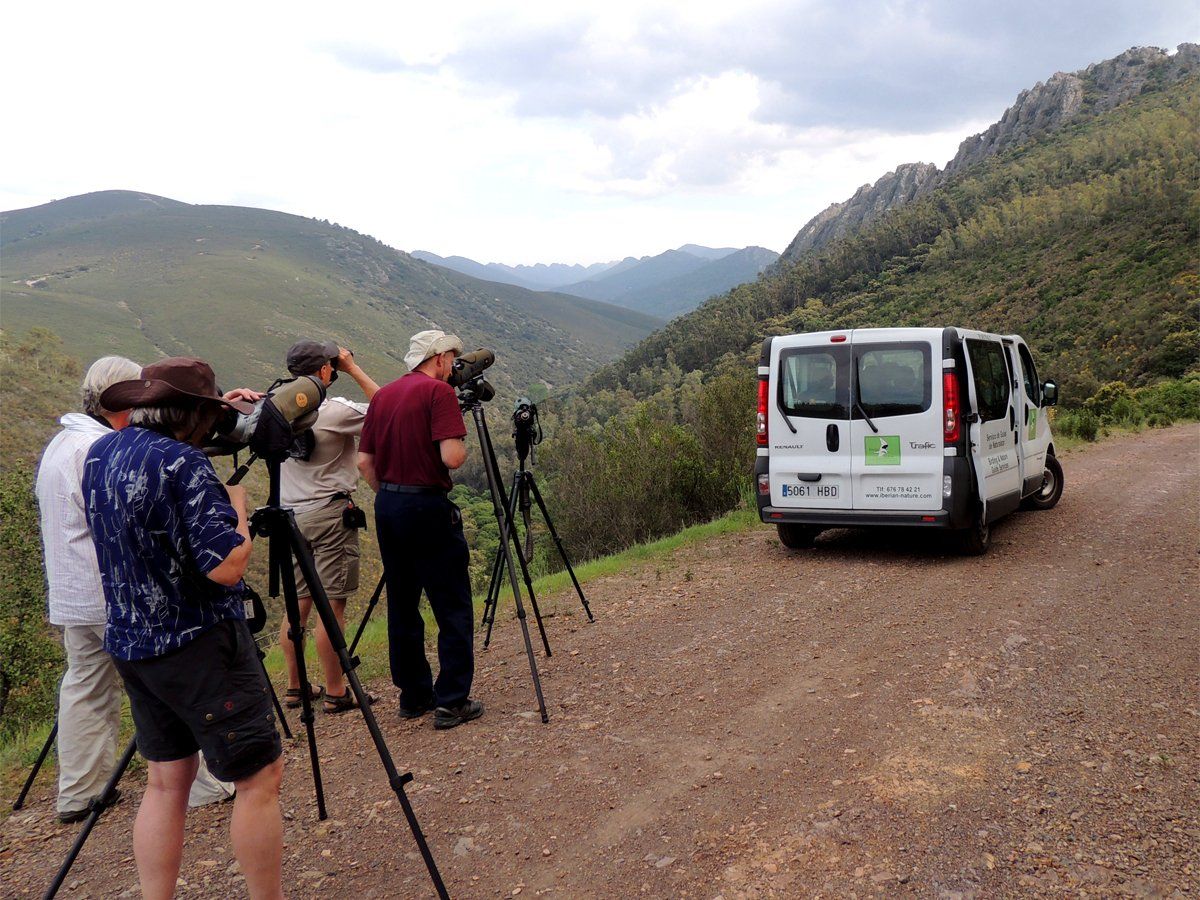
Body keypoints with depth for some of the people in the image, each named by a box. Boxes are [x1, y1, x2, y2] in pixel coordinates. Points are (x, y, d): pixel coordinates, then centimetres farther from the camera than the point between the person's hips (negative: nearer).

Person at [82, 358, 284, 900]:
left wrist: (218, 412, 20)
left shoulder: (99, 453, 5)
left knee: (167, 779, 16)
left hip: (130, 644, 9)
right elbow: (226, 566, -24)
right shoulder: (183, 463, -20)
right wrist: (236, 503, -7)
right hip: (200, 646, -9)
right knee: (260, 775, 1)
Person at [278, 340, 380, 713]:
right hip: (329, 514, -6)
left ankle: (295, 686, 23)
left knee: (298, 603, 14)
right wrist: (355, 369, -2)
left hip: (290, 514, 7)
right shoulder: (334, 410, -15)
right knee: (331, 605, -1)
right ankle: (335, 692, 6)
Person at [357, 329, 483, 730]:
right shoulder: (438, 392, -9)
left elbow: (364, 461, 11)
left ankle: (413, 695, 21)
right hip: (428, 506, -8)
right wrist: (463, 445, 2)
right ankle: (452, 701, 0)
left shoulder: (382, 396, 12)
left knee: (402, 605, 14)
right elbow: (452, 457, -19)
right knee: (453, 607, 0)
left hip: (387, 506, 8)